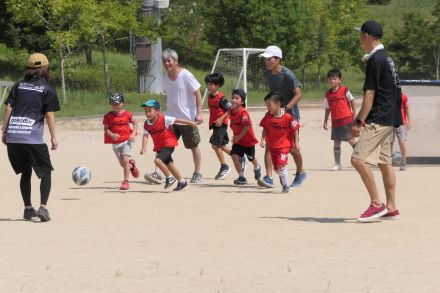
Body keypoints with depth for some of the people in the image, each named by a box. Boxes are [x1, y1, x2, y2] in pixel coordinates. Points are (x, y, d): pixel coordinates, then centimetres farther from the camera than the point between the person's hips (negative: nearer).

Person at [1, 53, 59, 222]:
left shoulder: (18, 86, 14)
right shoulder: (47, 89, 3)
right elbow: (49, 114, -2)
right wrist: (53, 137, 1)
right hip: (33, 138, -5)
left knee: (25, 172, 20)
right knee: (46, 172, 6)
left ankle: (28, 208, 21)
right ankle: (43, 207, -10)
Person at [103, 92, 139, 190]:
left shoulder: (127, 114, -3)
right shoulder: (108, 116, -3)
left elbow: (135, 123, 8)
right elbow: (106, 128, -4)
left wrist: (133, 134, -6)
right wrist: (112, 135, -23)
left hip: (126, 141, -2)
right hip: (115, 143, 3)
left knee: (125, 160, -17)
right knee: (122, 163, 11)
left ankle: (125, 181, -11)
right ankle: (132, 165, 46)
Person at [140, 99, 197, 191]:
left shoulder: (164, 119, -19)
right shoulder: (146, 124, -5)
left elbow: (177, 120, -10)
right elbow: (145, 136, -12)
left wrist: (191, 123, -2)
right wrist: (144, 147, -29)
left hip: (168, 144, -7)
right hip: (159, 147, 7)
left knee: (158, 160, -24)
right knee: (168, 164, 15)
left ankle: (169, 177, -5)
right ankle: (182, 181, 31)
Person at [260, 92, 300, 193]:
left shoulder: (287, 117, -16)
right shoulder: (268, 117, -3)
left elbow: (295, 129, -6)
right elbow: (265, 129, 5)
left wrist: (296, 142, -8)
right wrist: (263, 139, -10)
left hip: (284, 145, -5)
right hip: (272, 146, 5)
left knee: (281, 164, -20)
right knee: (276, 168, 11)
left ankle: (286, 185, -8)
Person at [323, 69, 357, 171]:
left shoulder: (344, 90, -4)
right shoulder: (328, 94, 8)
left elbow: (352, 102, 0)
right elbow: (327, 109, 14)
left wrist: (354, 115, -5)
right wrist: (325, 122, 11)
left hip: (346, 120, -5)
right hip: (335, 122, 5)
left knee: (351, 140, -8)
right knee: (336, 143, 7)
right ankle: (337, 164, 13)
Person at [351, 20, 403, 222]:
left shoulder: (375, 60, -13)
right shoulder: (386, 58, 17)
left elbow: (370, 94, -17)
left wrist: (361, 122, -17)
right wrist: (359, 119, 26)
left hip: (378, 120, -10)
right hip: (388, 119, 10)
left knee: (358, 159, -14)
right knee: (384, 162, 12)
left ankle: (376, 204, -15)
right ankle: (391, 208, 13)